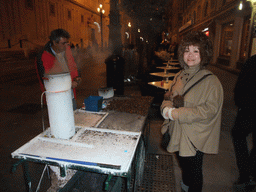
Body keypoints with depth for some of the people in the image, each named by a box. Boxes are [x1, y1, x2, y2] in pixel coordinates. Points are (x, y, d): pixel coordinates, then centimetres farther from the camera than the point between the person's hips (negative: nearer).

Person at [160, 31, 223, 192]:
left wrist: (177, 114, -26)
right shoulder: (180, 76, 2)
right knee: (183, 164, 28)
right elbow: (169, 96, 10)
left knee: (194, 172, 13)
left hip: (195, 137, -6)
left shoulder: (211, 82, -18)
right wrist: (166, 108, -13)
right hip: (178, 133, 7)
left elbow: (209, 110, -24)